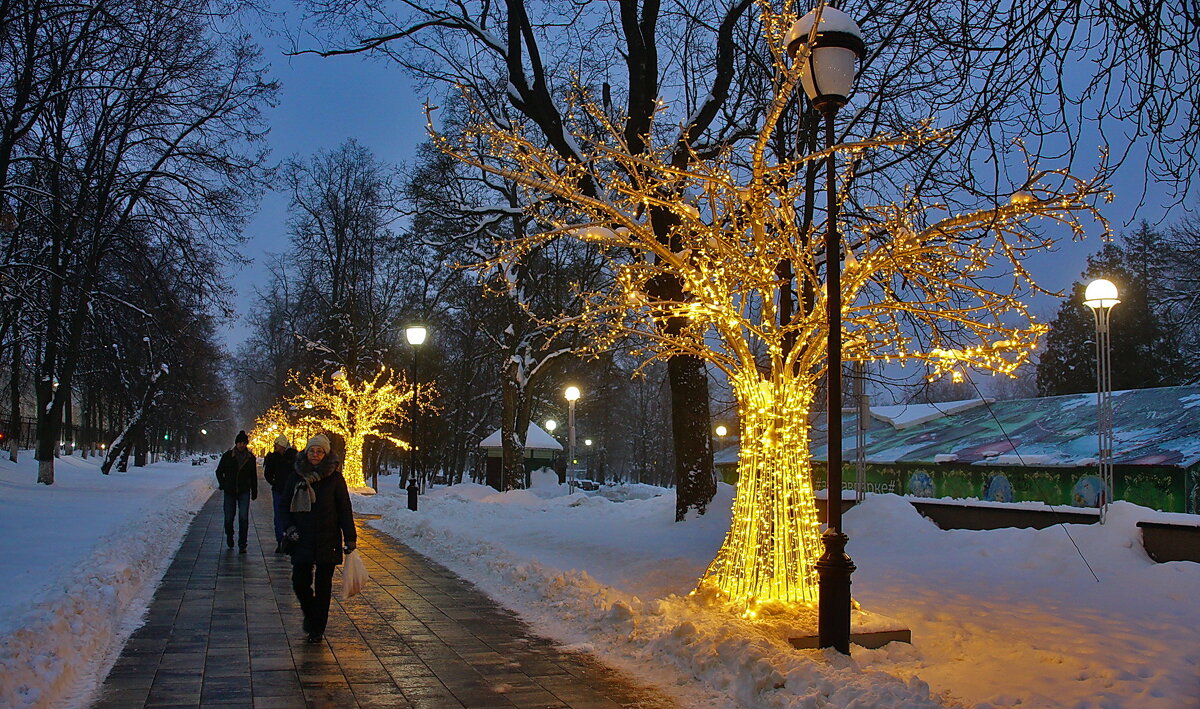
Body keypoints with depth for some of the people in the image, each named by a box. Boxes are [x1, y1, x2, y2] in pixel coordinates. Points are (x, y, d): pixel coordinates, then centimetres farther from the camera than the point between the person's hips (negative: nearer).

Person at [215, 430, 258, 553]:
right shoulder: (227, 456, 0)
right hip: (230, 492, 0)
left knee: (244, 518, -9)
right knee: (229, 517, 6)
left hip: (244, 492, 0)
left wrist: (254, 492, 11)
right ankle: (229, 537, 34)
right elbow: (219, 471, 11)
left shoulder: (250, 457, 3)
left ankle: (242, 544, -4)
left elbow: (254, 476, 12)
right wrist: (223, 484, -1)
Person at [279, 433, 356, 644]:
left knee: (323, 586, 3)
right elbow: (286, 504, 12)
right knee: (300, 582, 1)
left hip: (328, 540, -2)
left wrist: (350, 538, -4)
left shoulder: (334, 478, -2)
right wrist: (289, 527, -4)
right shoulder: (297, 476, 4)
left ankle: (317, 629, 15)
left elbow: (345, 509, 0)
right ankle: (310, 613, 30)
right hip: (302, 540, 2)